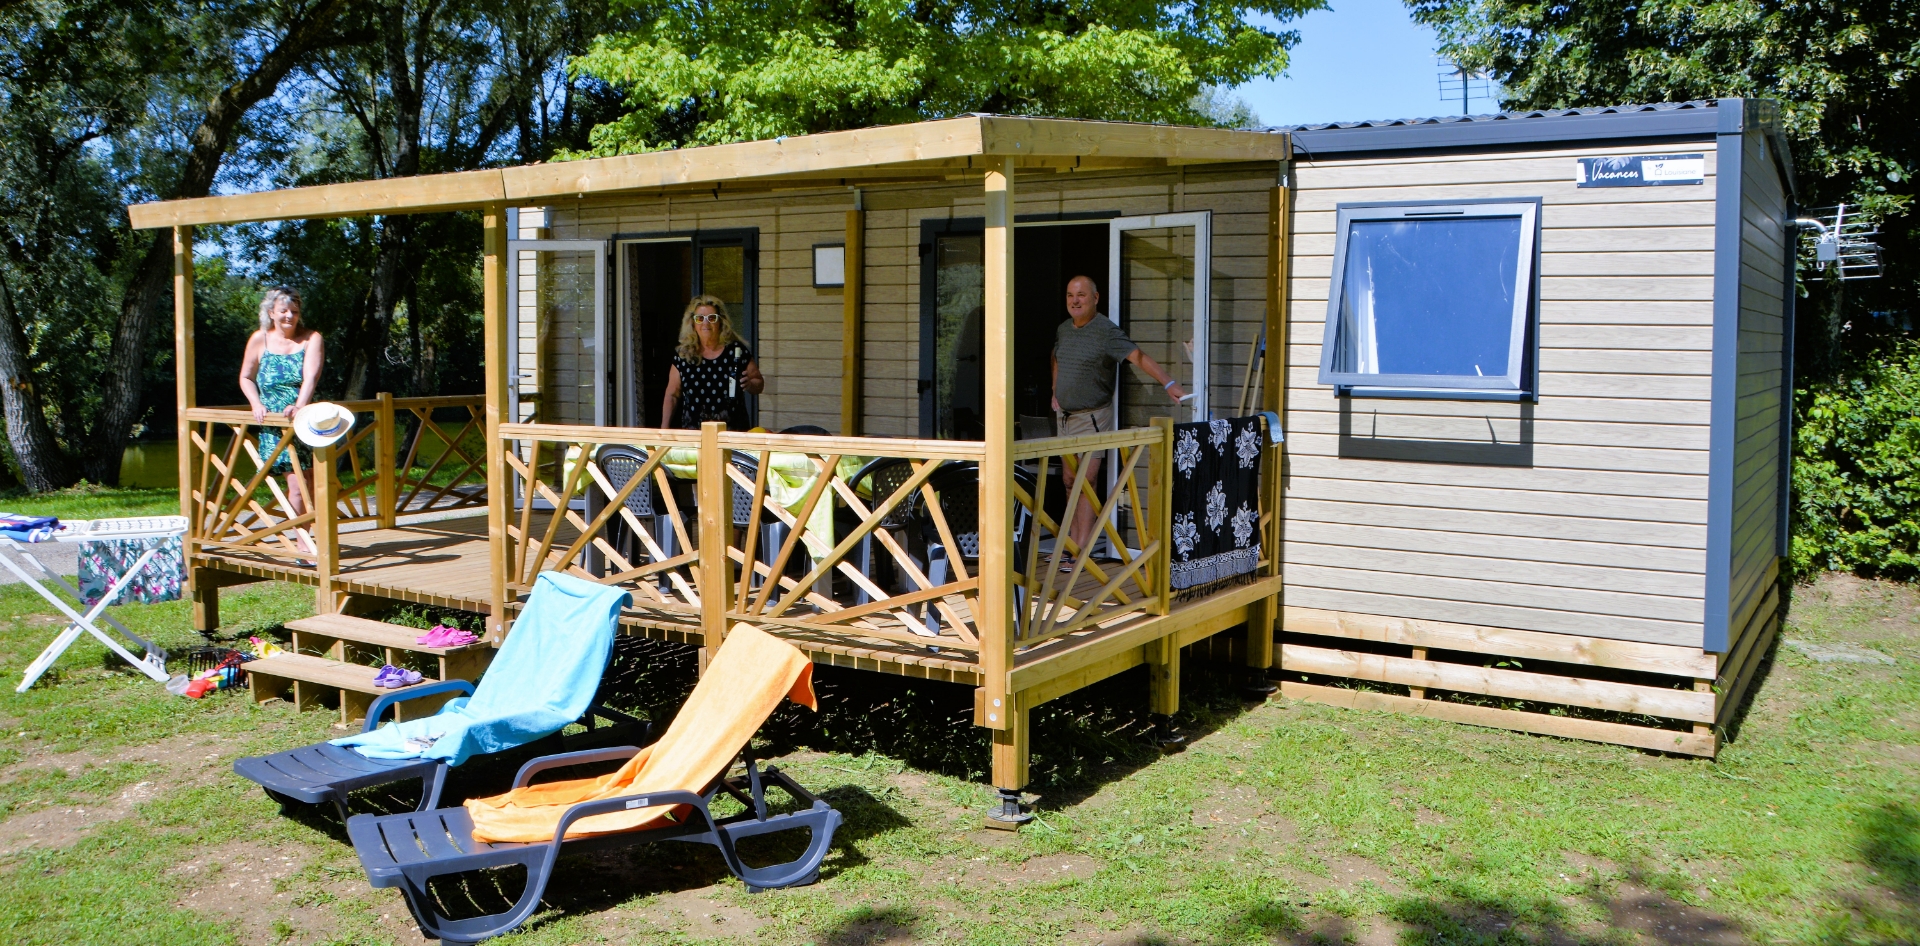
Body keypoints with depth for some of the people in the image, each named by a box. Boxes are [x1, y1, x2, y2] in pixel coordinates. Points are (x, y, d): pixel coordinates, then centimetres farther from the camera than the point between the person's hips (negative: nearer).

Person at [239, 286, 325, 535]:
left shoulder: (311, 339, -2)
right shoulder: (260, 340, 2)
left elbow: (310, 377, -16)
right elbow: (245, 378, 14)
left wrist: (299, 406, -33)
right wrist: (257, 405, -4)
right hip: (274, 423, 0)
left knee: (312, 483, -2)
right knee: (297, 483, -10)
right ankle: (303, 543, -4)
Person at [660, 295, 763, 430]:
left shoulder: (736, 350, -1)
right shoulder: (683, 354, 4)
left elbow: (759, 384, 8)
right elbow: (672, 395, 9)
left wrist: (749, 384, -14)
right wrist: (664, 429, 4)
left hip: (731, 429, -1)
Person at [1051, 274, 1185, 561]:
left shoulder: (1106, 331, -14)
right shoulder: (1063, 329, 10)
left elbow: (1138, 357, -26)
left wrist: (1169, 383, -37)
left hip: (1092, 417, -8)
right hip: (1065, 416, 8)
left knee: (1085, 483, -11)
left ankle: (1082, 550, -11)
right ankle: (1072, 542, 19)